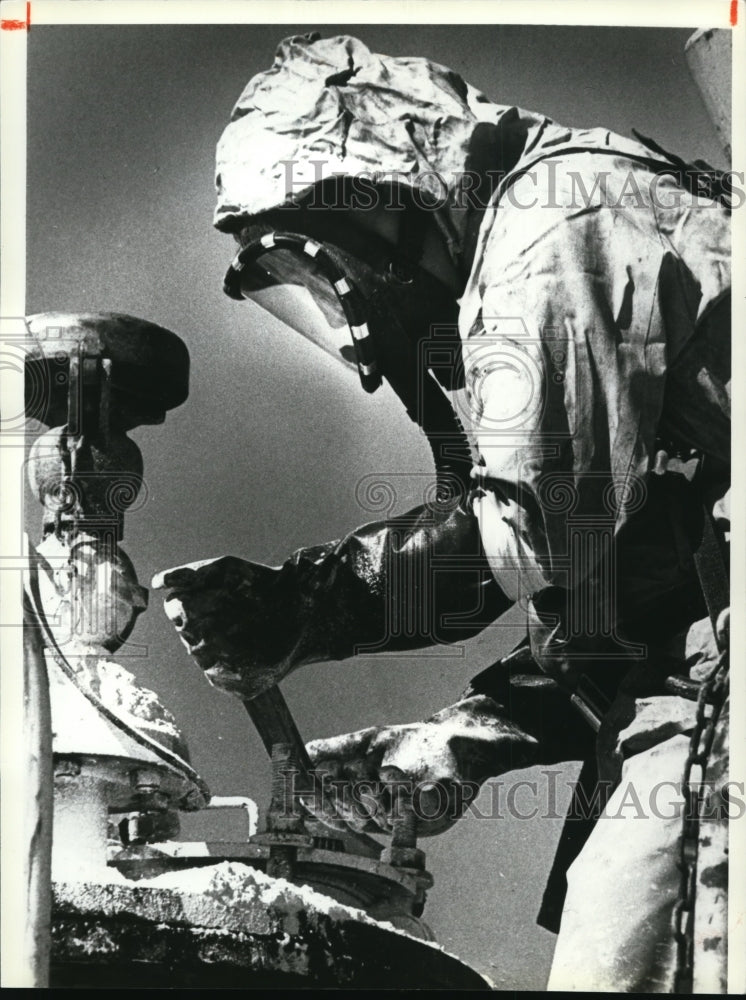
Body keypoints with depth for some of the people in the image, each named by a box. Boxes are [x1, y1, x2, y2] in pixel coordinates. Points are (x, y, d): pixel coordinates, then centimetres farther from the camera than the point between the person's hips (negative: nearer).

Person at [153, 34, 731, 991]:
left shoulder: (555, 207, -6)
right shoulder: (480, 290, 22)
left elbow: (547, 519, -20)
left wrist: (306, 604, -14)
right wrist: (459, 740, 9)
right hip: (670, 656, 9)